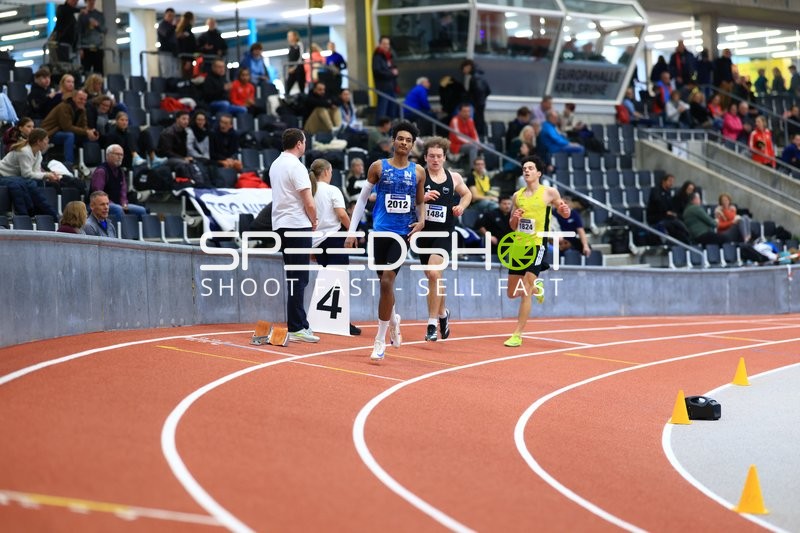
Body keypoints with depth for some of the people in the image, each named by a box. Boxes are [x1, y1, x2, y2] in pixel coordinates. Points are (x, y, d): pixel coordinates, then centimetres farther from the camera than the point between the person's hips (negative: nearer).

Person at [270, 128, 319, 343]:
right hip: (297, 226, -9)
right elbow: (309, 203, -17)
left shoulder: (275, 165, 13)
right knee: (298, 279, -6)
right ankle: (295, 329, -6)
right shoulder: (296, 166, -13)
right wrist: (314, 221, 2)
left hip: (280, 225, 9)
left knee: (295, 277, 14)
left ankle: (300, 323, 19)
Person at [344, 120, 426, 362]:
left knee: (387, 281, -12)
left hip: (403, 233, -1)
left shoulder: (418, 171, 5)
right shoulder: (378, 167, 1)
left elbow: (420, 203, 17)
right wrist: (352, 231, 1)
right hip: (381, 231, 1)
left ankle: (380, 340, -7)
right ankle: (393, 320, 39)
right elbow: (362, 199, 6)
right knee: (384, 282, 10)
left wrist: (421, 220, -4)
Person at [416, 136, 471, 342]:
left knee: (434, 272, -19)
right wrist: (422, 198, -26)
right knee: (432, 276, 13)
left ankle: (432, 323, -14)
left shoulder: (454, 178, 4)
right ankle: (443, 313, 40)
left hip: (444, 233, -1)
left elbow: (467, 194, 23)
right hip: (424, 232, 1)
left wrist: (461, 206, 4)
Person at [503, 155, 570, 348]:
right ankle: (536, 286, 44)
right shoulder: (517, 196, 9)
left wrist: (565, 210, -15)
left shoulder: (549, 193, -2)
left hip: (537, 245, -5)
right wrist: (514, 218, -7)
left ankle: (517, 335, -9)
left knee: (525, 292, -13)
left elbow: (564, 213, 9)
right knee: (512, 293, 11)